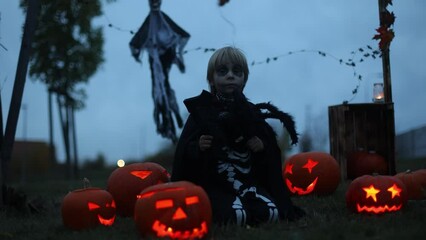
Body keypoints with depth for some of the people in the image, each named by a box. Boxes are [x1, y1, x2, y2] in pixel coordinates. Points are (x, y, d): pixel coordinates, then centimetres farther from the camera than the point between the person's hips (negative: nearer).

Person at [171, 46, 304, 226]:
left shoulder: (252, 112, 13)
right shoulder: (201, 110, 0)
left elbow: (272, 151, 17)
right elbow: (184, 153, -2)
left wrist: (262, 146, -5)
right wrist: (197, 146, -22)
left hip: (250, 182, 4)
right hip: (215, 184, -4)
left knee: (272, 213, -21)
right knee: (236, 216, -31)